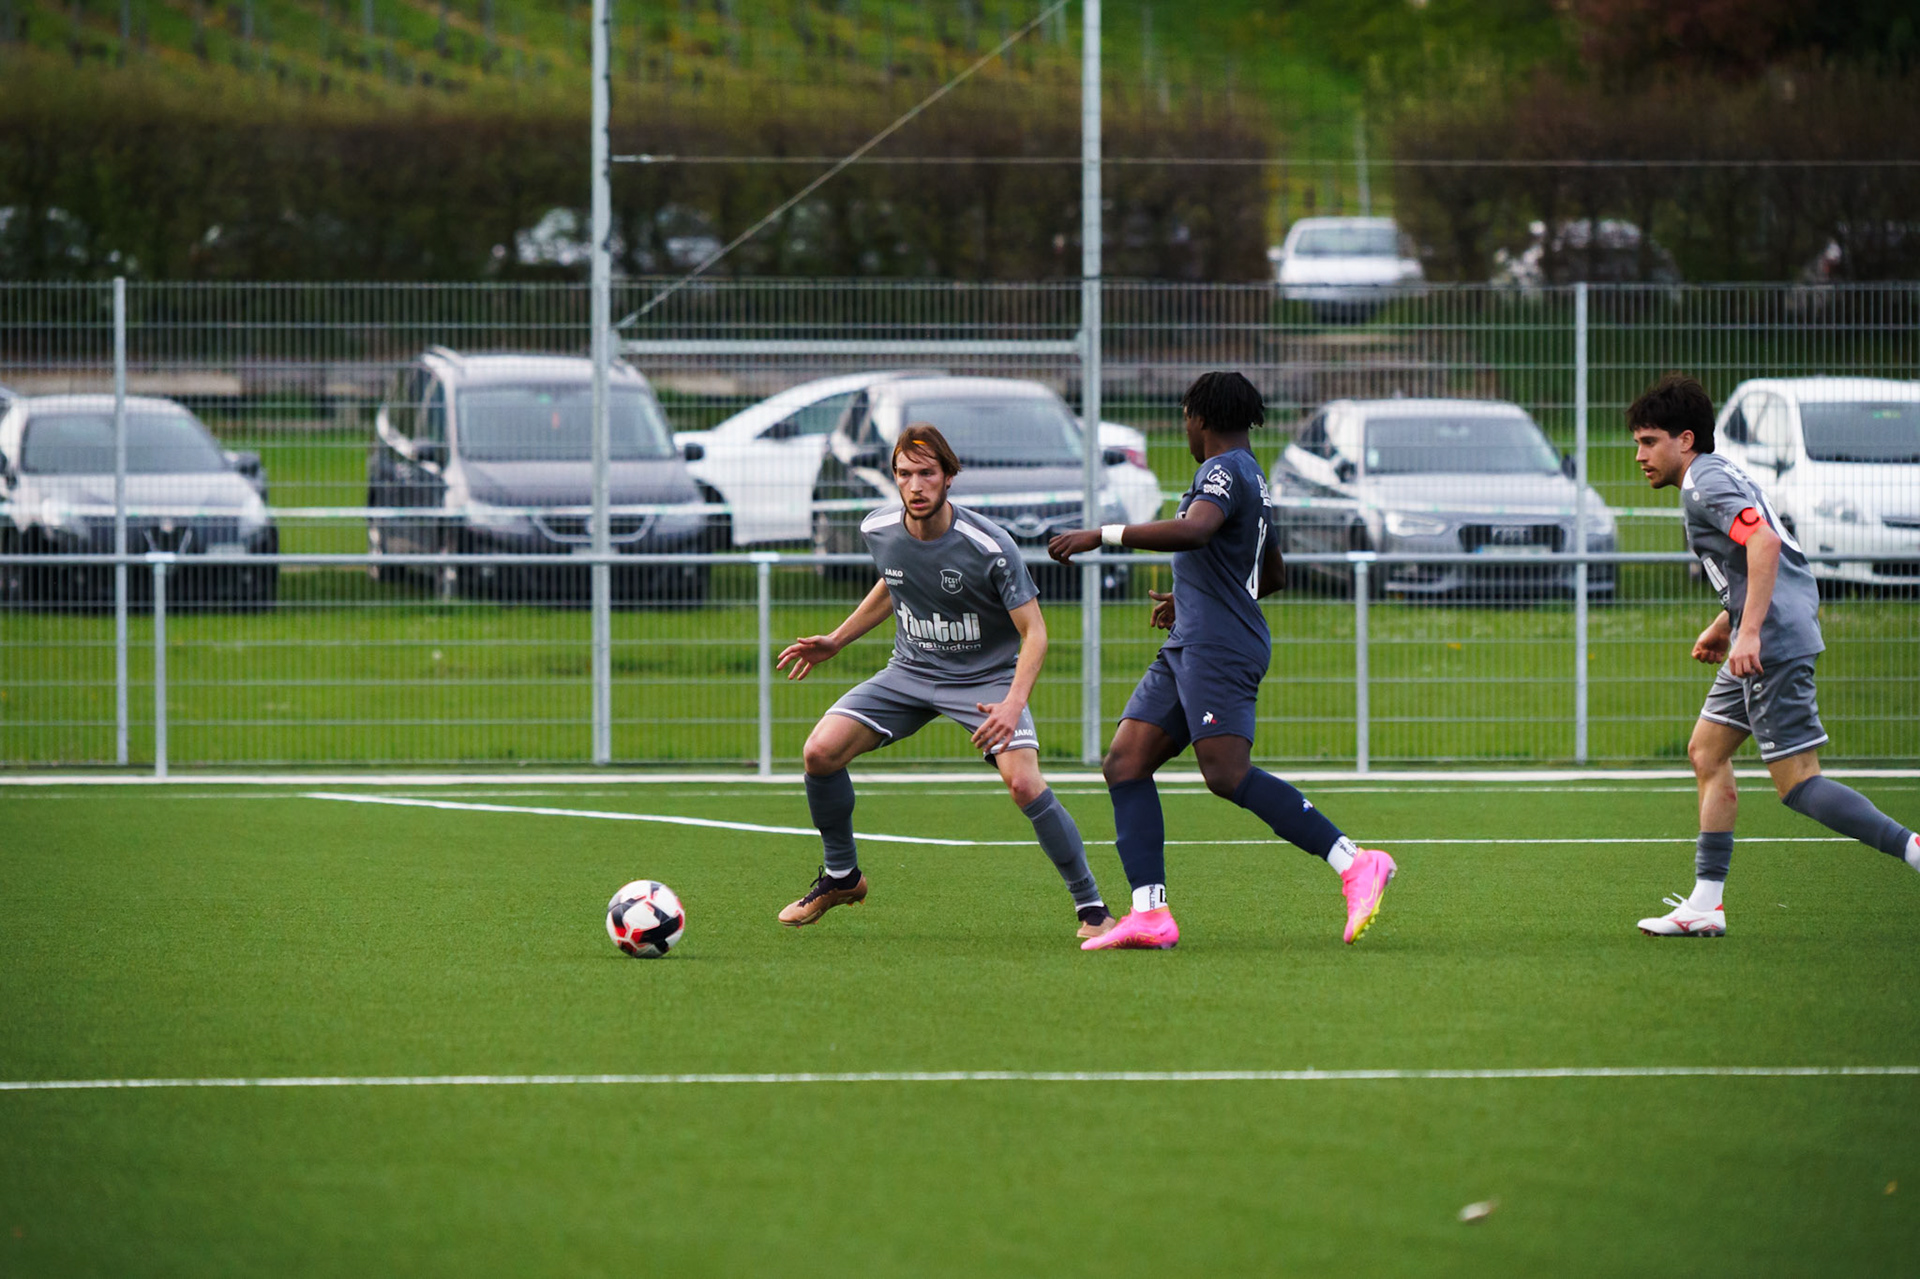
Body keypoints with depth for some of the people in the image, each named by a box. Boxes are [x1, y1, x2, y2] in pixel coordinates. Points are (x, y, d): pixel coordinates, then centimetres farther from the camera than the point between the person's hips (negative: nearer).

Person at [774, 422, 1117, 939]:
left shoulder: (988, 546, -24)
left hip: (987, 677, -5)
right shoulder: (879, 530, -8)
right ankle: (841, 877, 13)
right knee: (821, 751, -12)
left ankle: (1091, 906, -10)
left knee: (1024, 783, -26)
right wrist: (836, 641, 15)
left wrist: (1012, 706, -33)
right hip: (911, 670, 5)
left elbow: (1034, 631, -20)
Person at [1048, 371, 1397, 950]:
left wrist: (1102, 534, -25)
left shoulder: (1224, 471, -8)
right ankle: (1150, 914, -8)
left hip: (1219, 648, -11)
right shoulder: (1251, 478, 24)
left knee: (1227, 774, -21)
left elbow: (1193, 531, -29)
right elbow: (1273, 574, 37)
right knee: (1125, 763, 1)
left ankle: (1356, 864, -23)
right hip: (1188, 646, 11)